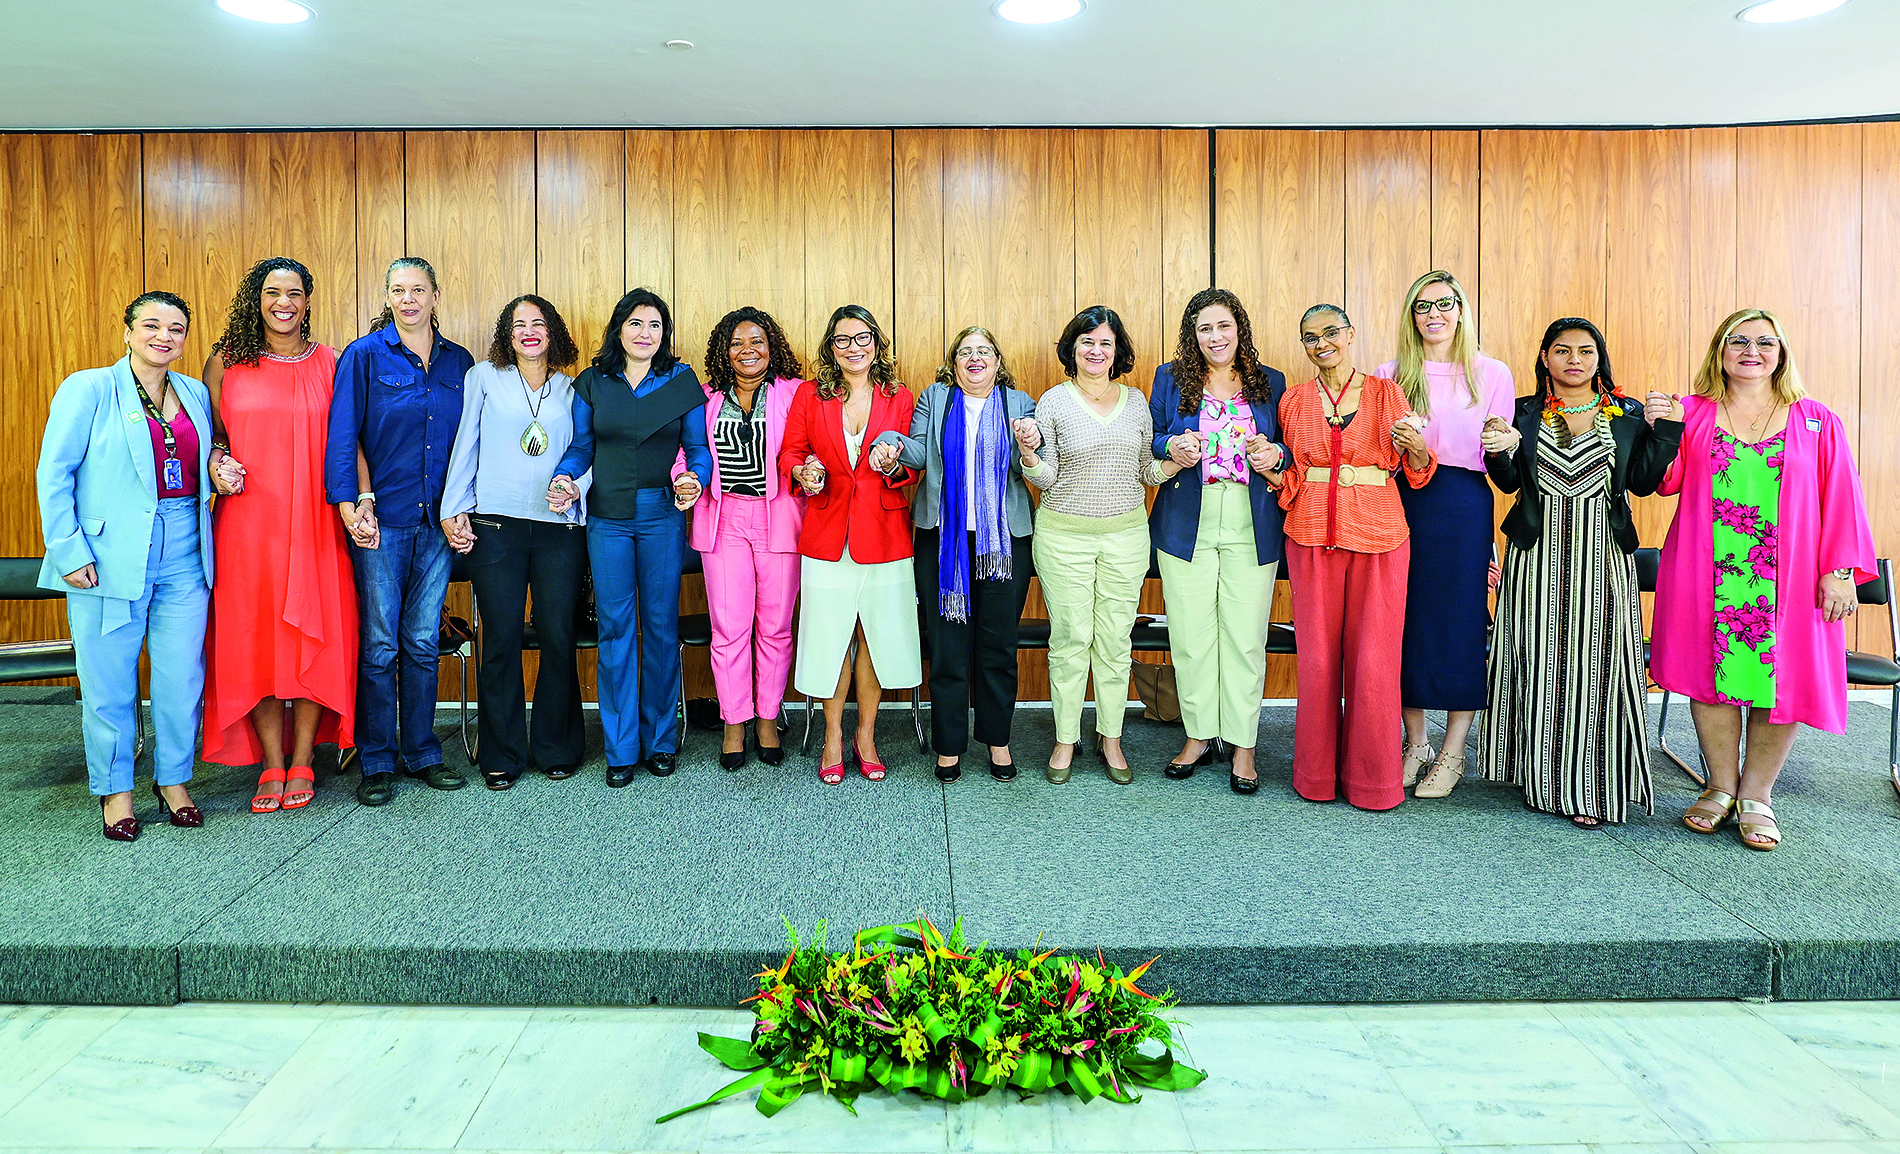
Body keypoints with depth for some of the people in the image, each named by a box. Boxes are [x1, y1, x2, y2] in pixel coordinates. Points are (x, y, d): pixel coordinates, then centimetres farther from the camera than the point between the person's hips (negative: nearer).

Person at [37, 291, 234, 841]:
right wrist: (70, 552, -9)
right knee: (109, 681, 4)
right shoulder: (88, 389, -1)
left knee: (183, 678, 5)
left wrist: (220, 471, 3)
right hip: (110, 558, -3)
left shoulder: (196, 394, 12)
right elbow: (53, 476, -3)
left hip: (184, 558, 4)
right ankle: (114, 789, 21)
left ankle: (174, 780, 23)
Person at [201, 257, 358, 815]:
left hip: (315, 523, 0)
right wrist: (218, 467, -6)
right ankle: (272, 766, 14)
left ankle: (302, 763, 15)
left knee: (314, 636, 1)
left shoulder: (331, 364, 6)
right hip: (247, 521, 1)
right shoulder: (225, 364, 7)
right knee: (253, 639, 2)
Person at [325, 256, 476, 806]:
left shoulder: (459, 362, 10)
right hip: (381, 517, -3)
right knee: (380, 643, 1)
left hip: (437, 519, 3)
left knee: (423, 640, 9)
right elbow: (343, 436, -4)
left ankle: (422, 753, 19)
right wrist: (350, 507, -13)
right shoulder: (364, 355, 0)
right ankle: (376, 762, 12)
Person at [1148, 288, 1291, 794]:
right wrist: (1172, 448, -12)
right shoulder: (1169, 380, 7)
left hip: (1251, 532, 0)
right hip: (1187, 528, 0)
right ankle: (1198, 736, 21)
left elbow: (1289, 448, 14)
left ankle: (1243, 746, 14)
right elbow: (1147, 443, 10)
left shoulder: (1270, 383, 9)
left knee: (1245, 639, 2)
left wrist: (1275, 455, -9)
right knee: (1190, 637, 4)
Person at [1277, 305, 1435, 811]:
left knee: (1373, 656, -1)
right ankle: (1317, 773, 18)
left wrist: (1416, 447, -12)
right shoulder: (1294, 400, 9)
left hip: (1378, 535, -1)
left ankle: (1371, 775, 15)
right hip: (1312, 535, 1)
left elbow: (1416, 469, 8)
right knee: (1317, 654, 4)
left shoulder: (1386, 392, 5)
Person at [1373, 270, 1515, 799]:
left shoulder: (1492, 374, 5)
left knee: (1460, 620, 1)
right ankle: (1415, 743, 20)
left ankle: (1453, 753, 14)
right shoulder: (1389, 375, 10)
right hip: (1401, 506, 2)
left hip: (1464, 510, -2)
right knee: (1406, 618, 4)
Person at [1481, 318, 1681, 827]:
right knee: (1541, 663, 4)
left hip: (1603, 556, 0)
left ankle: (1592, 788, 8)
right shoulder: (1525, 413, 7)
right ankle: (1545, 778, 17)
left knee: (1597, 663, 0)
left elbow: (1643, 482, 3)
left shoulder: (1628, 416, 8)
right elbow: (1510, 483, 3)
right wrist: (1502, 451, -17)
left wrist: (1665, 428, -6)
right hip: (1539, 557, 0)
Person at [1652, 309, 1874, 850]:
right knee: (1712, 673, 1)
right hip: (1708, 577, 0)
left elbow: (1839, 501, 5)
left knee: (1782, 679, -1)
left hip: (1788, 580, 0)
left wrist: (1840, 571, -3)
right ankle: (1721, 787, 18)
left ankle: (1756, 796, 15)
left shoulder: (1817, 422, 8)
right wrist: (1660, 431, -15)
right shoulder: (1693, 414, 8)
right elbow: (1666, 482, 1)